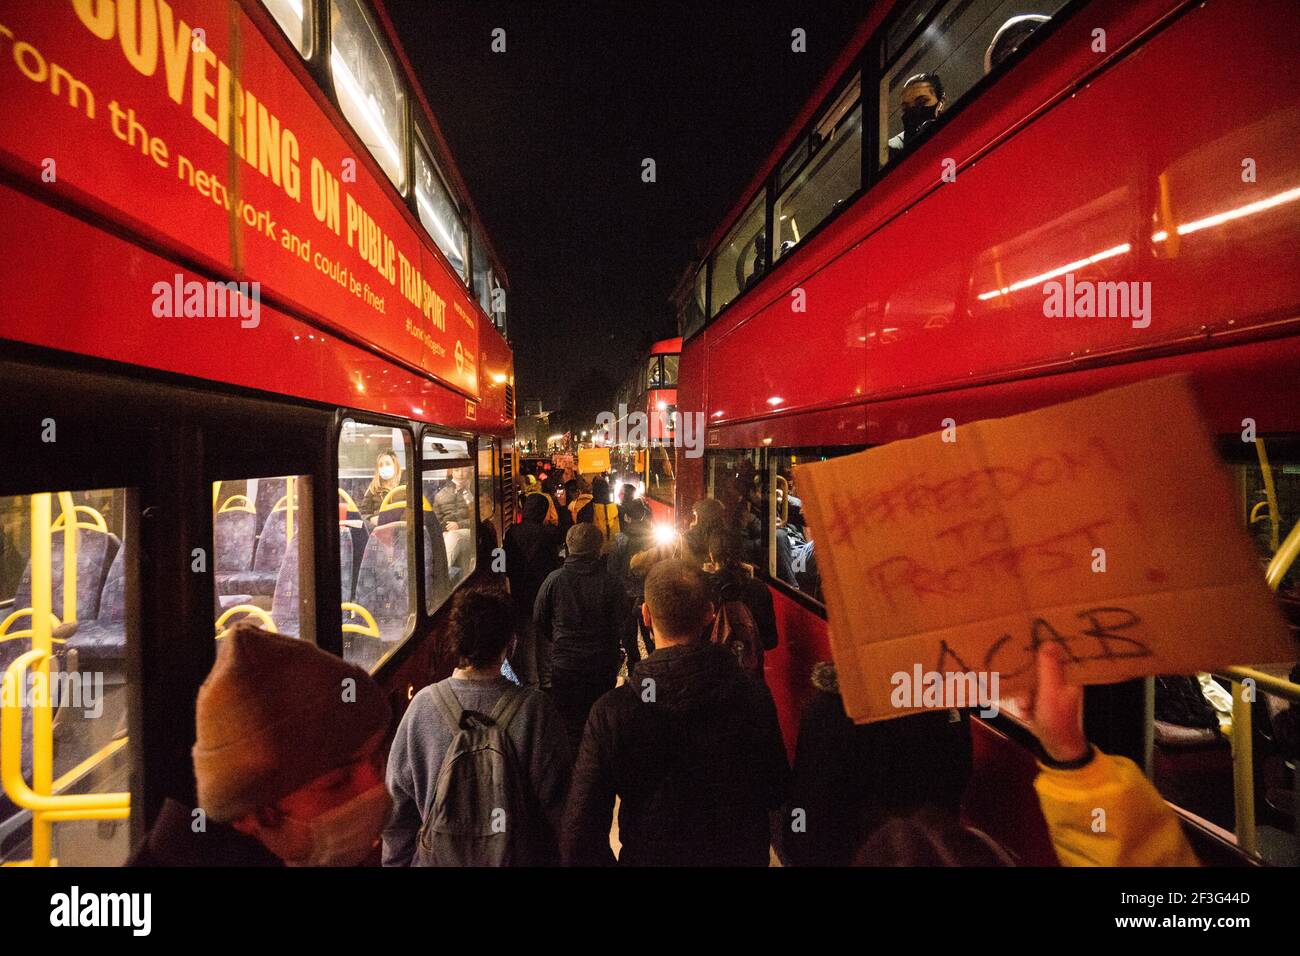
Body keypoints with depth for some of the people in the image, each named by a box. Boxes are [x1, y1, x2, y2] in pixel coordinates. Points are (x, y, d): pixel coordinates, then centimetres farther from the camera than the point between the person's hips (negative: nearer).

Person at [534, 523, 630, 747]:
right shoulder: (610, 582, -11)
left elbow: (538, 622, 1)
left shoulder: (554, 579, -9)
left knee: (568, 723, 13)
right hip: (602, 667, 0)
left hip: (564, 664, 0)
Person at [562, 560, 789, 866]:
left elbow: (580, 832, -19)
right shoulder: (754, 699, -22)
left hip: (648, 856, -1)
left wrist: (605, 862, 0)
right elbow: (777, 794, -6)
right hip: (742, 856, 2)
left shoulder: (610, 711, -27)